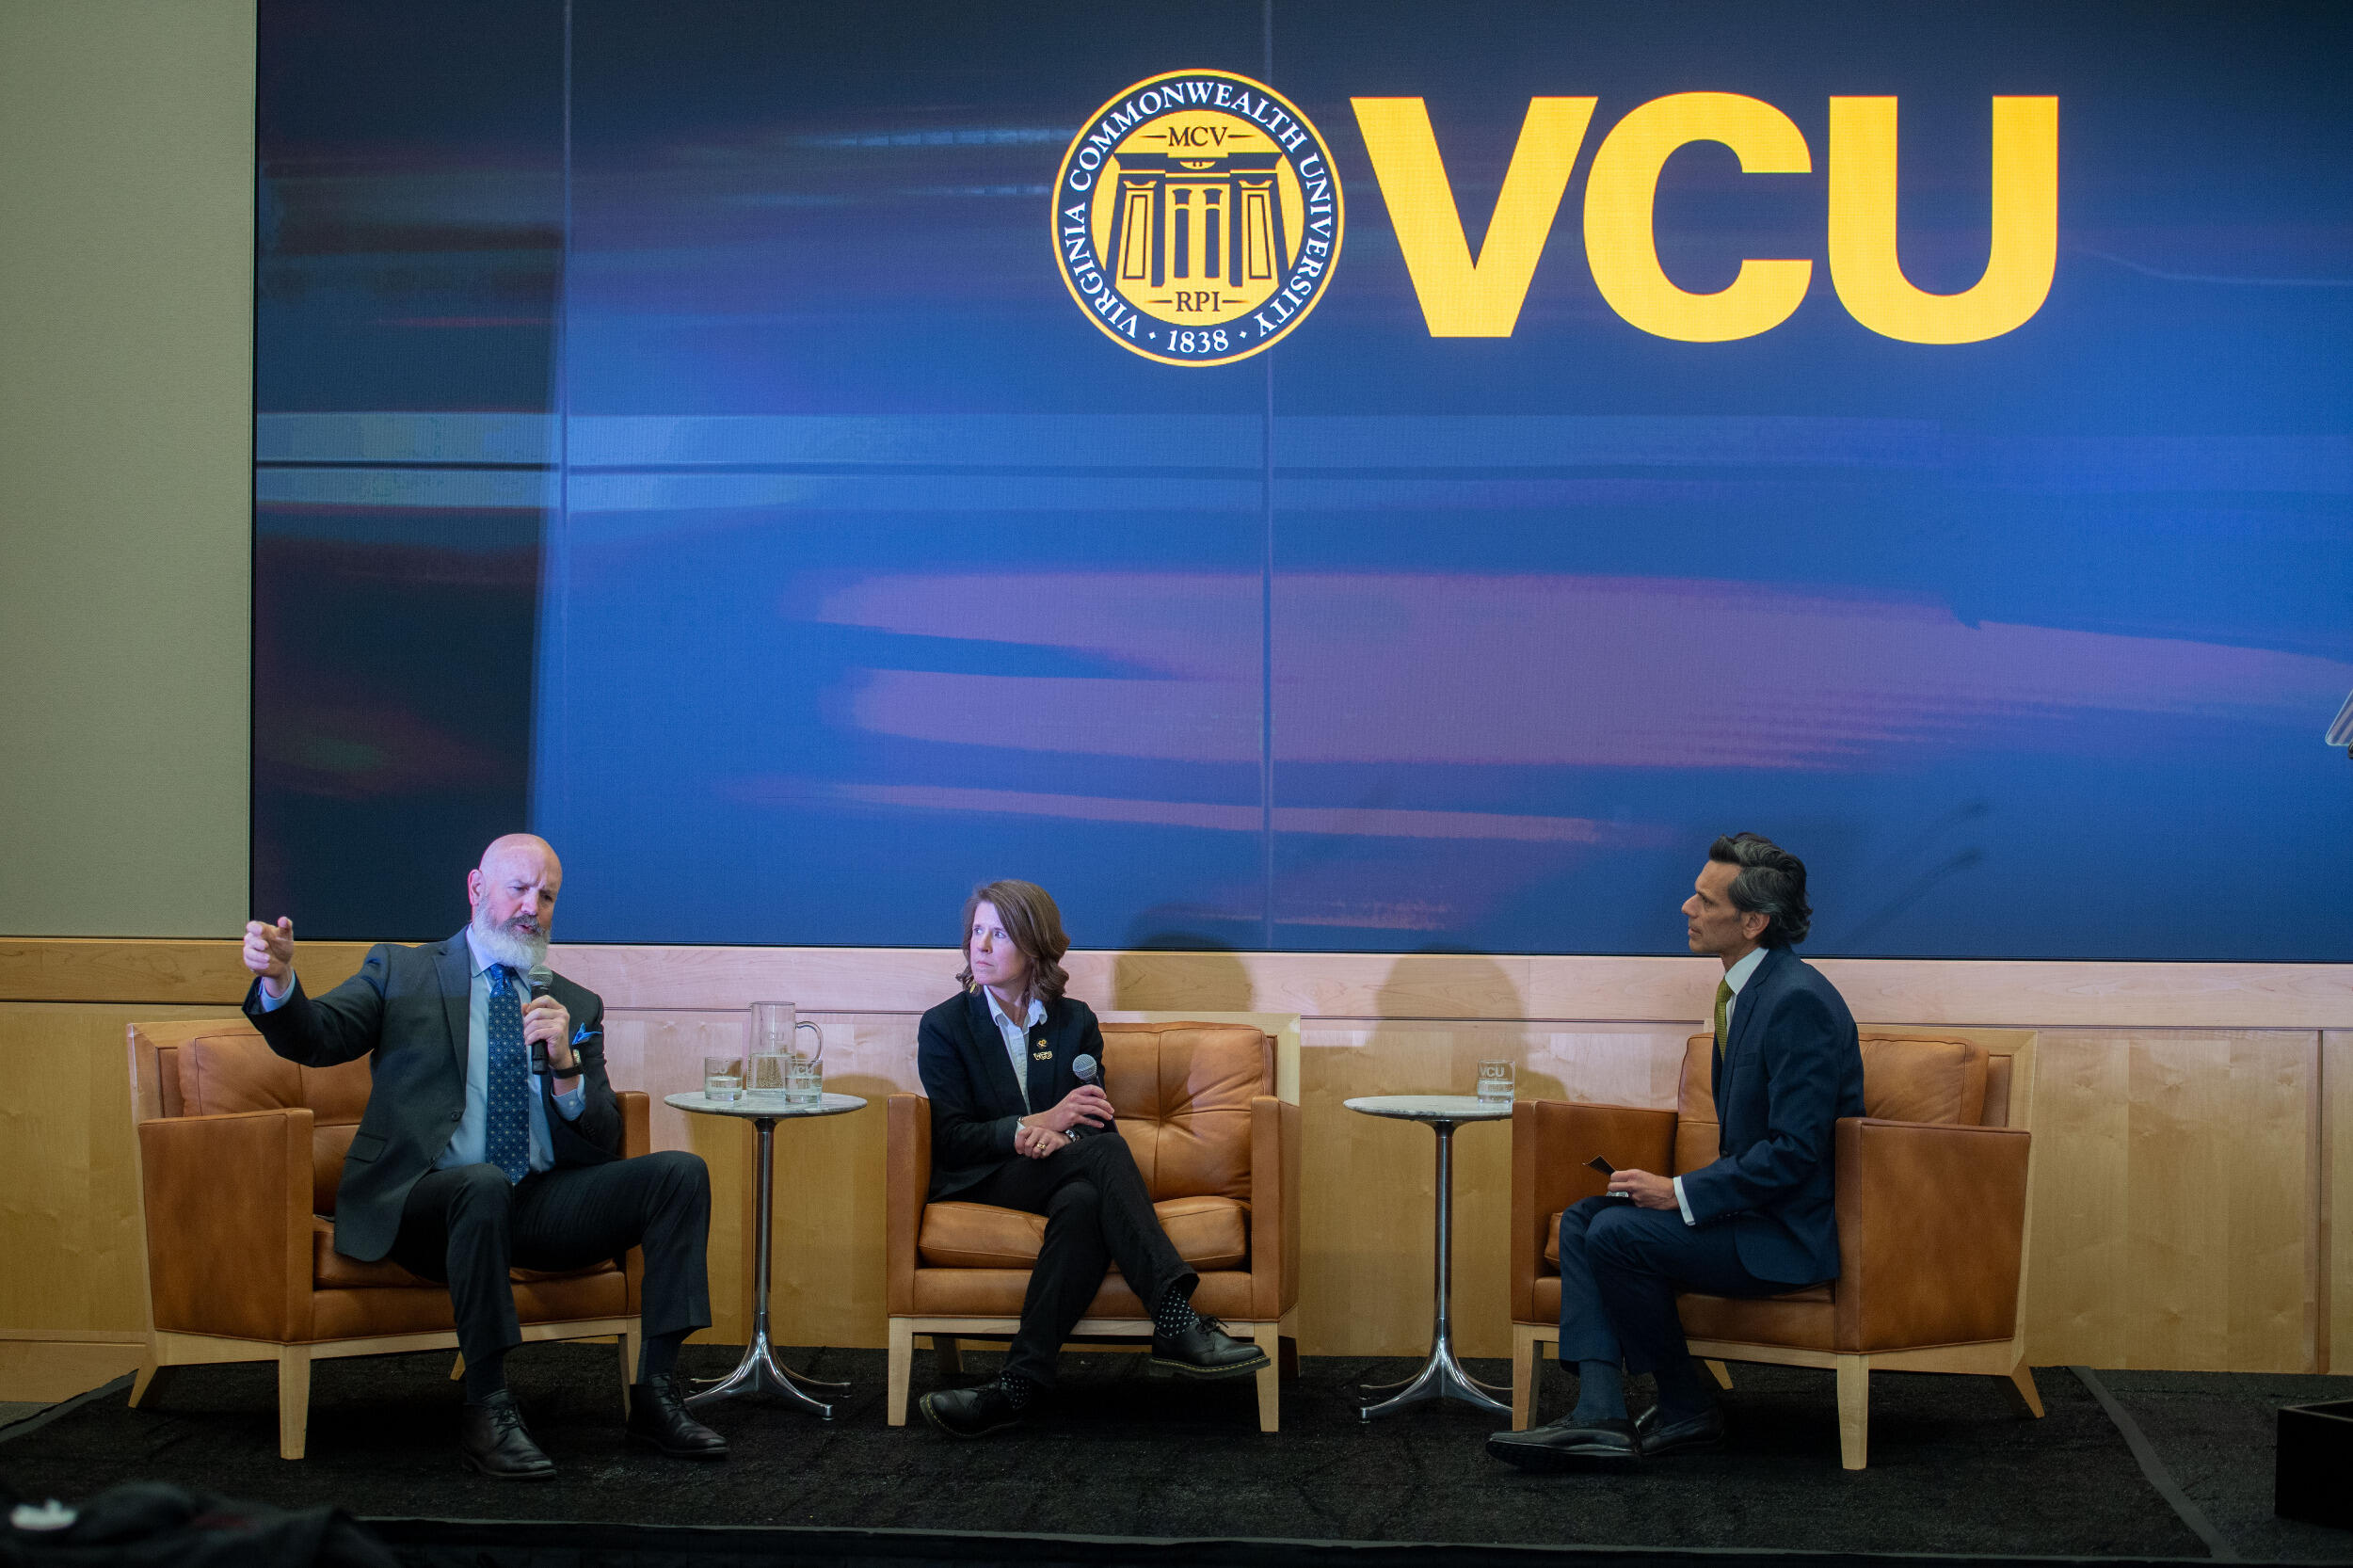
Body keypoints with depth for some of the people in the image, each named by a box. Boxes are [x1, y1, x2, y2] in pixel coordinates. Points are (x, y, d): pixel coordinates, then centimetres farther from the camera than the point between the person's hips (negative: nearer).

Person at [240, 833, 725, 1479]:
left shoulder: (576, 1006, 19)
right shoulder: (400, 973, 12)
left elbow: (602, 1144, 10)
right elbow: (314, 1037, -6)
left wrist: (565, 1065, -8)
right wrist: (278, 978, -27)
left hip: (541, 1207, 4)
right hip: (424, 1202, -4)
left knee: (680, 1171, -15)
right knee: (484, 1183, -38)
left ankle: (656, 1391, -16)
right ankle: (487, 1409, -28)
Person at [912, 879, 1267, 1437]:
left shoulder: (1075, 1022, 16)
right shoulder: (945, 1026, 8)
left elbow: (1098, 1120, 8)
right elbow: (950, 1139, -2)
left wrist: (1057, 1137, -17)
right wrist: (1040, 1123, -16)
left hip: (1064, 1172, 3)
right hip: (981, 1181, -3)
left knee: (1083, 1201, -38)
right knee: (1103, 1151, -34)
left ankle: (1016, 1387, -48)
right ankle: (1177, 1323, -47)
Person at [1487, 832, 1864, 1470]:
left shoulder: (1798, 1000, -21)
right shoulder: (1747, 988, 12)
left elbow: (1794, 1153, -25)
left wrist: (1680, 1194, -19)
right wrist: (1677, 1189, 3)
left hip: (1790, 1232, -10)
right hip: (1751, 1204, 11)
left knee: (1616, 1234, -22)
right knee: (1581, 1220, 1)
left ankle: (1687, 1410, -3)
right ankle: (1600, 1417, -12)